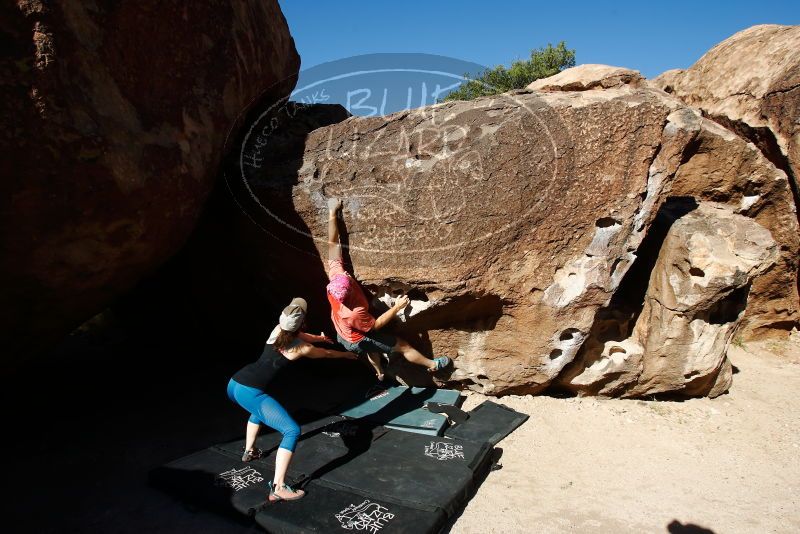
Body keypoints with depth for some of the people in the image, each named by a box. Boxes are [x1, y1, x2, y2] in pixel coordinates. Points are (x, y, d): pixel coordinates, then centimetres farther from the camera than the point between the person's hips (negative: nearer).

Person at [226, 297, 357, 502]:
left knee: (259, 408, 40)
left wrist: (320, 337, 54)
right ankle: (278, 488, -13)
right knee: (292, 431, -9)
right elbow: (328, 354, 20)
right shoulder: (302, 348, -1)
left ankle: (249, 451, 50)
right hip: (250, 392, -8)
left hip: (234, 384, 8)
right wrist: (347, 354, 40)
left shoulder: (277, 331, 13)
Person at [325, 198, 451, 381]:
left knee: (371, 349, 37)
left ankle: (380, 373, 63)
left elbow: (333, 244, -28)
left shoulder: (335, 277, -32)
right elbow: (375, 325, -25)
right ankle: (432, 365, 32)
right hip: (358, 341, -6)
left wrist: (332, 212, -26)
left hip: (343, 335, 7)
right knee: (403, 346, 10)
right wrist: (397, 307, -22)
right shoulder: (354, 314, -45)